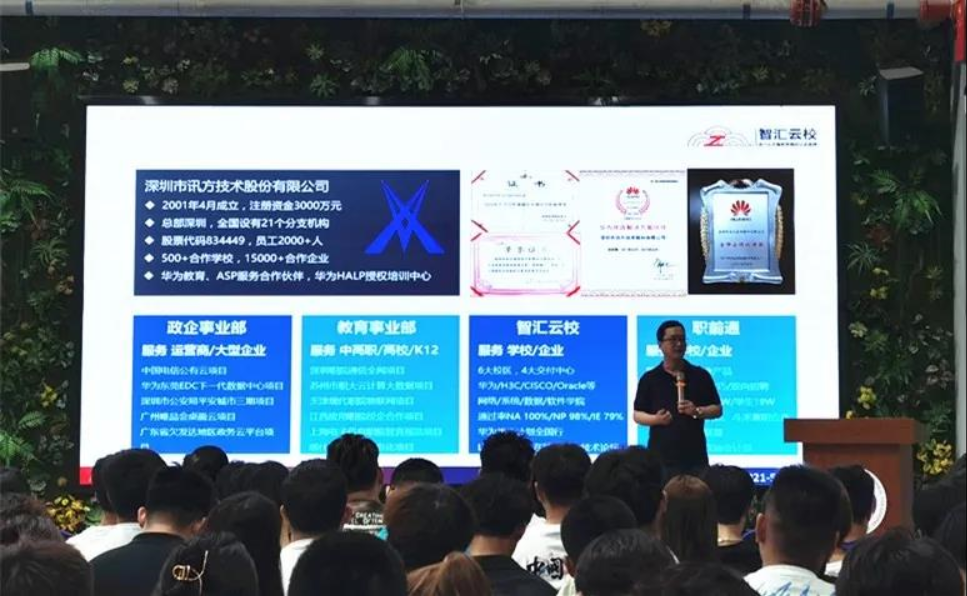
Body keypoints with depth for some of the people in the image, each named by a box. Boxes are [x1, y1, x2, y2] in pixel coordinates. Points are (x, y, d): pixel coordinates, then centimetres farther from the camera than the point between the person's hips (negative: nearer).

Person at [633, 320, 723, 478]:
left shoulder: (700, 375, 8)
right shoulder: (649, 379, 6)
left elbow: (717, 409, 10)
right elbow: (637, 414, 7)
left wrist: (697, 411, -10)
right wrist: (656, 419, -13)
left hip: (695, 457, 1)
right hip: (661, 458, -1)